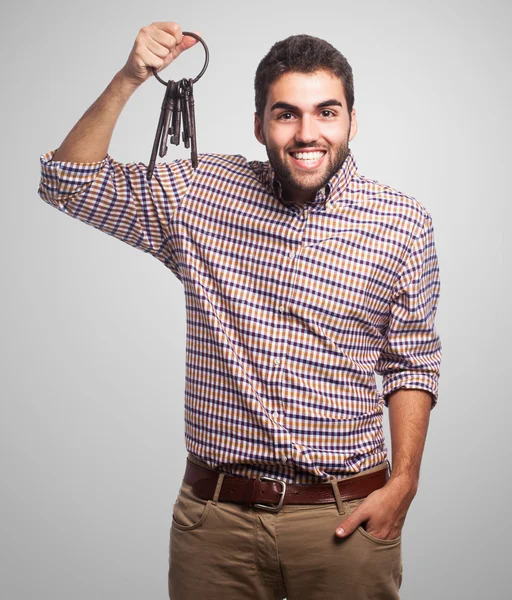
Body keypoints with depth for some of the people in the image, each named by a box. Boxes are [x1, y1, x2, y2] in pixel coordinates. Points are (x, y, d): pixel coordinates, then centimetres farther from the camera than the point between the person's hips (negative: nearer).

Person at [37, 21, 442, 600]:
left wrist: (403, 483, -4)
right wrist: (128, 79, -12)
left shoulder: (402, 223, -2)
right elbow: (69, 181, 0)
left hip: (345, 518, -1)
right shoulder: (201, 193, 0)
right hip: (215, 514, 1)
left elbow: (412, 363, 4)